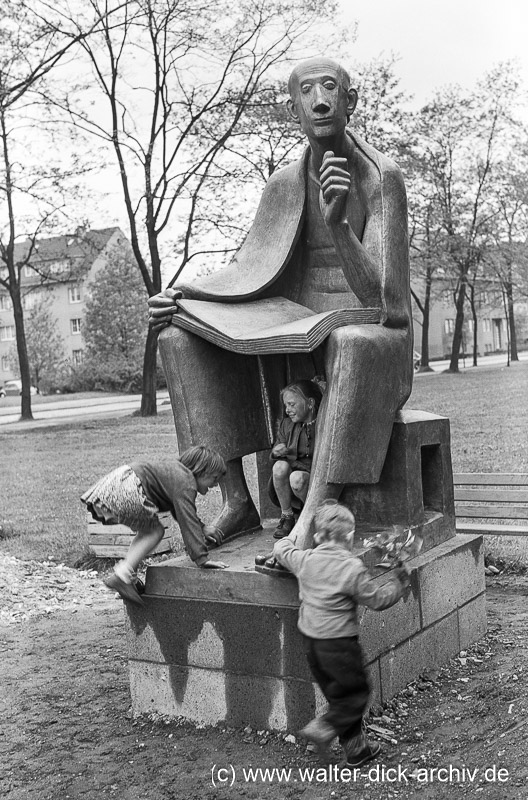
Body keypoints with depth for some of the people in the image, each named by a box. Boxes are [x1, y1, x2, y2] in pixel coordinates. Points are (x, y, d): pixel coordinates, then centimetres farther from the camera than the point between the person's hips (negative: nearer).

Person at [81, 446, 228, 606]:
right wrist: (202, 559, -21)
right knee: (154, 531, -1)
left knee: (147, 530, 18)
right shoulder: (185, 483, -8)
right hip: (125, 489, -10)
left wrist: (202, 528, 44)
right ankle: (122, 574, -12)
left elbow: (178, 511, 40)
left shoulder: (177, 470, 24)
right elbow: (188, 520, -18)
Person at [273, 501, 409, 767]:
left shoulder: (305, 560, -1)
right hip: (338, 642, -7)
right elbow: (377, 599, -10)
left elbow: (281, 550, 18)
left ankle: (355, 748, 23)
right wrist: (398, 583, 6)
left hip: (310, 640, 7)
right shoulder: (352, 568, -17)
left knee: (338, 694, 17)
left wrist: (287, 542, 40)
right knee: (357, 692, 10)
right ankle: (324, 728, -2)